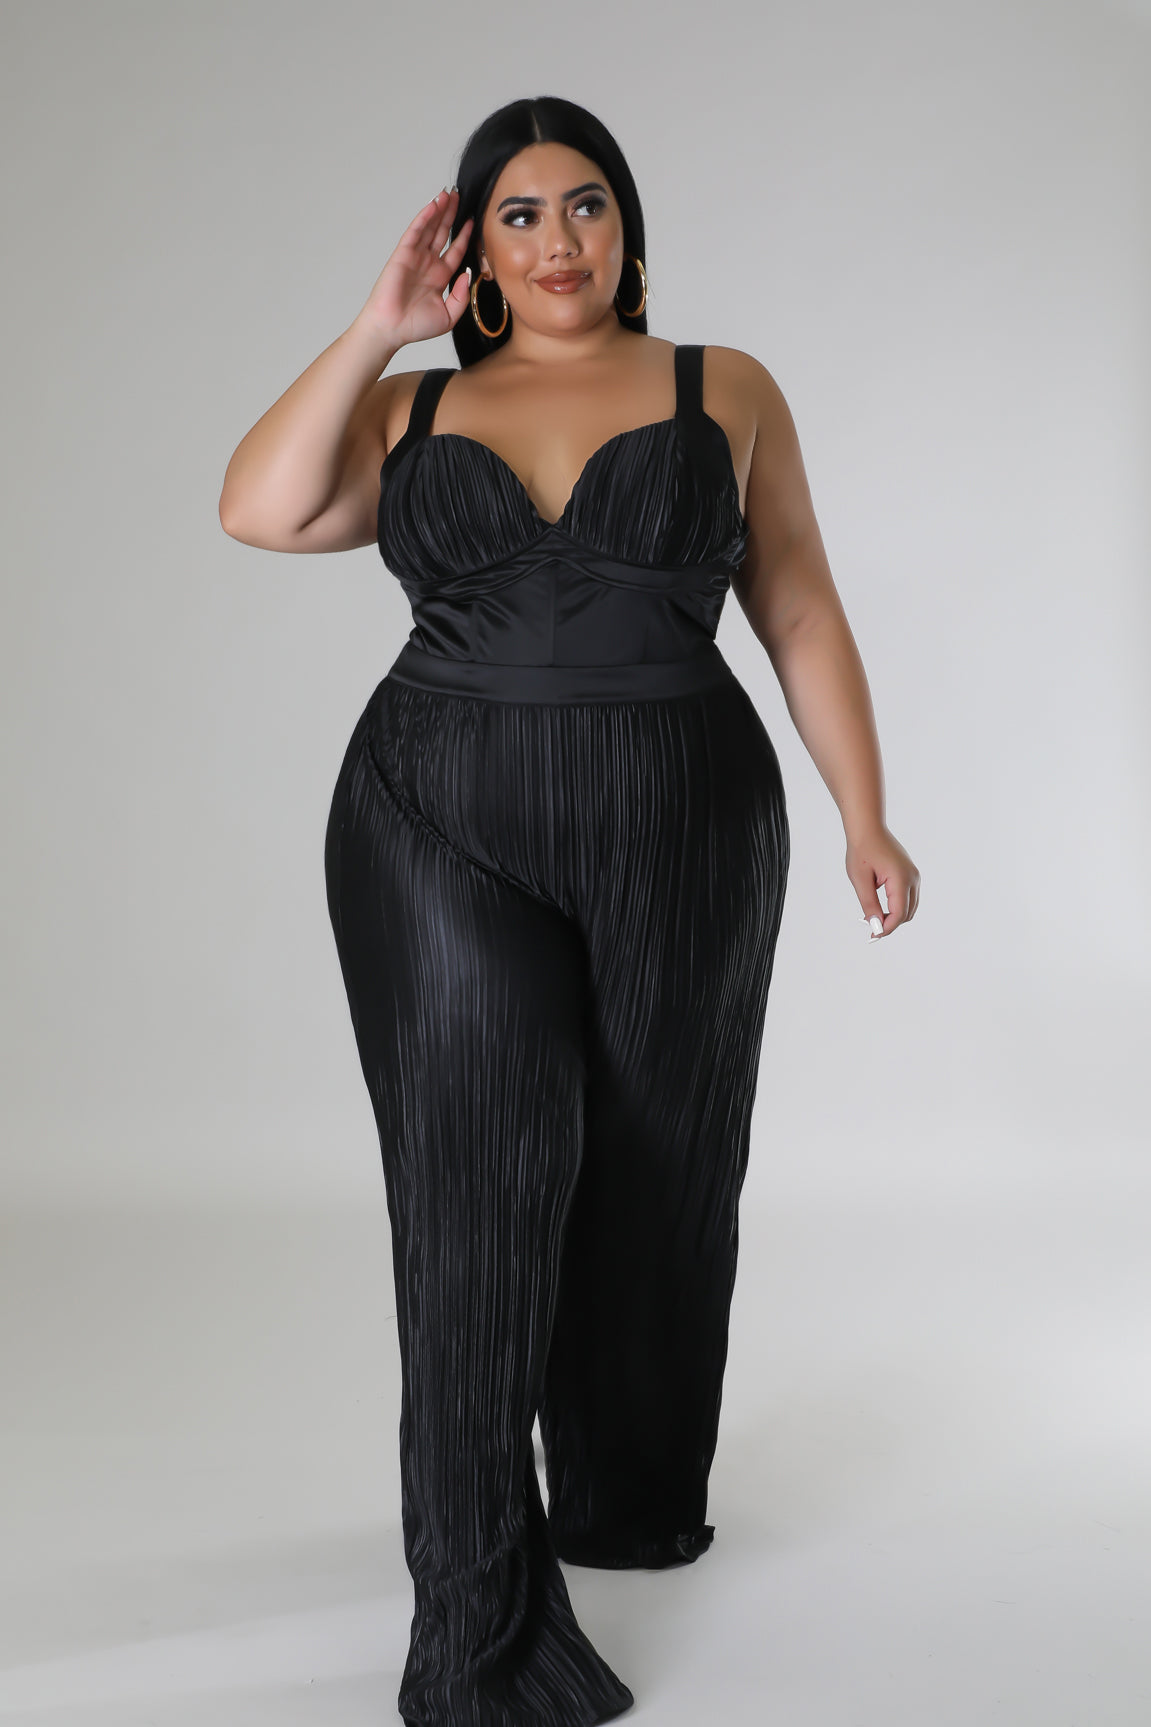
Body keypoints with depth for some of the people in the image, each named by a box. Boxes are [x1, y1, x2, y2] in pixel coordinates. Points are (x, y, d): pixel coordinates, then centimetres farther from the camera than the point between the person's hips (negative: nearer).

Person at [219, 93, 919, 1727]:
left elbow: (804, 616, 6)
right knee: (484, 1174, -12)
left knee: (655, 1182, 13)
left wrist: (867, 819, 2)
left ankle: (630, 1501, 37)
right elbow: (261, 508, -7)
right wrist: (381, 323, -3)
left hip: (683, 829, 1)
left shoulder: (726, 392, 6)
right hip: (444, 829, 0)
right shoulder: (413, 410, 9)